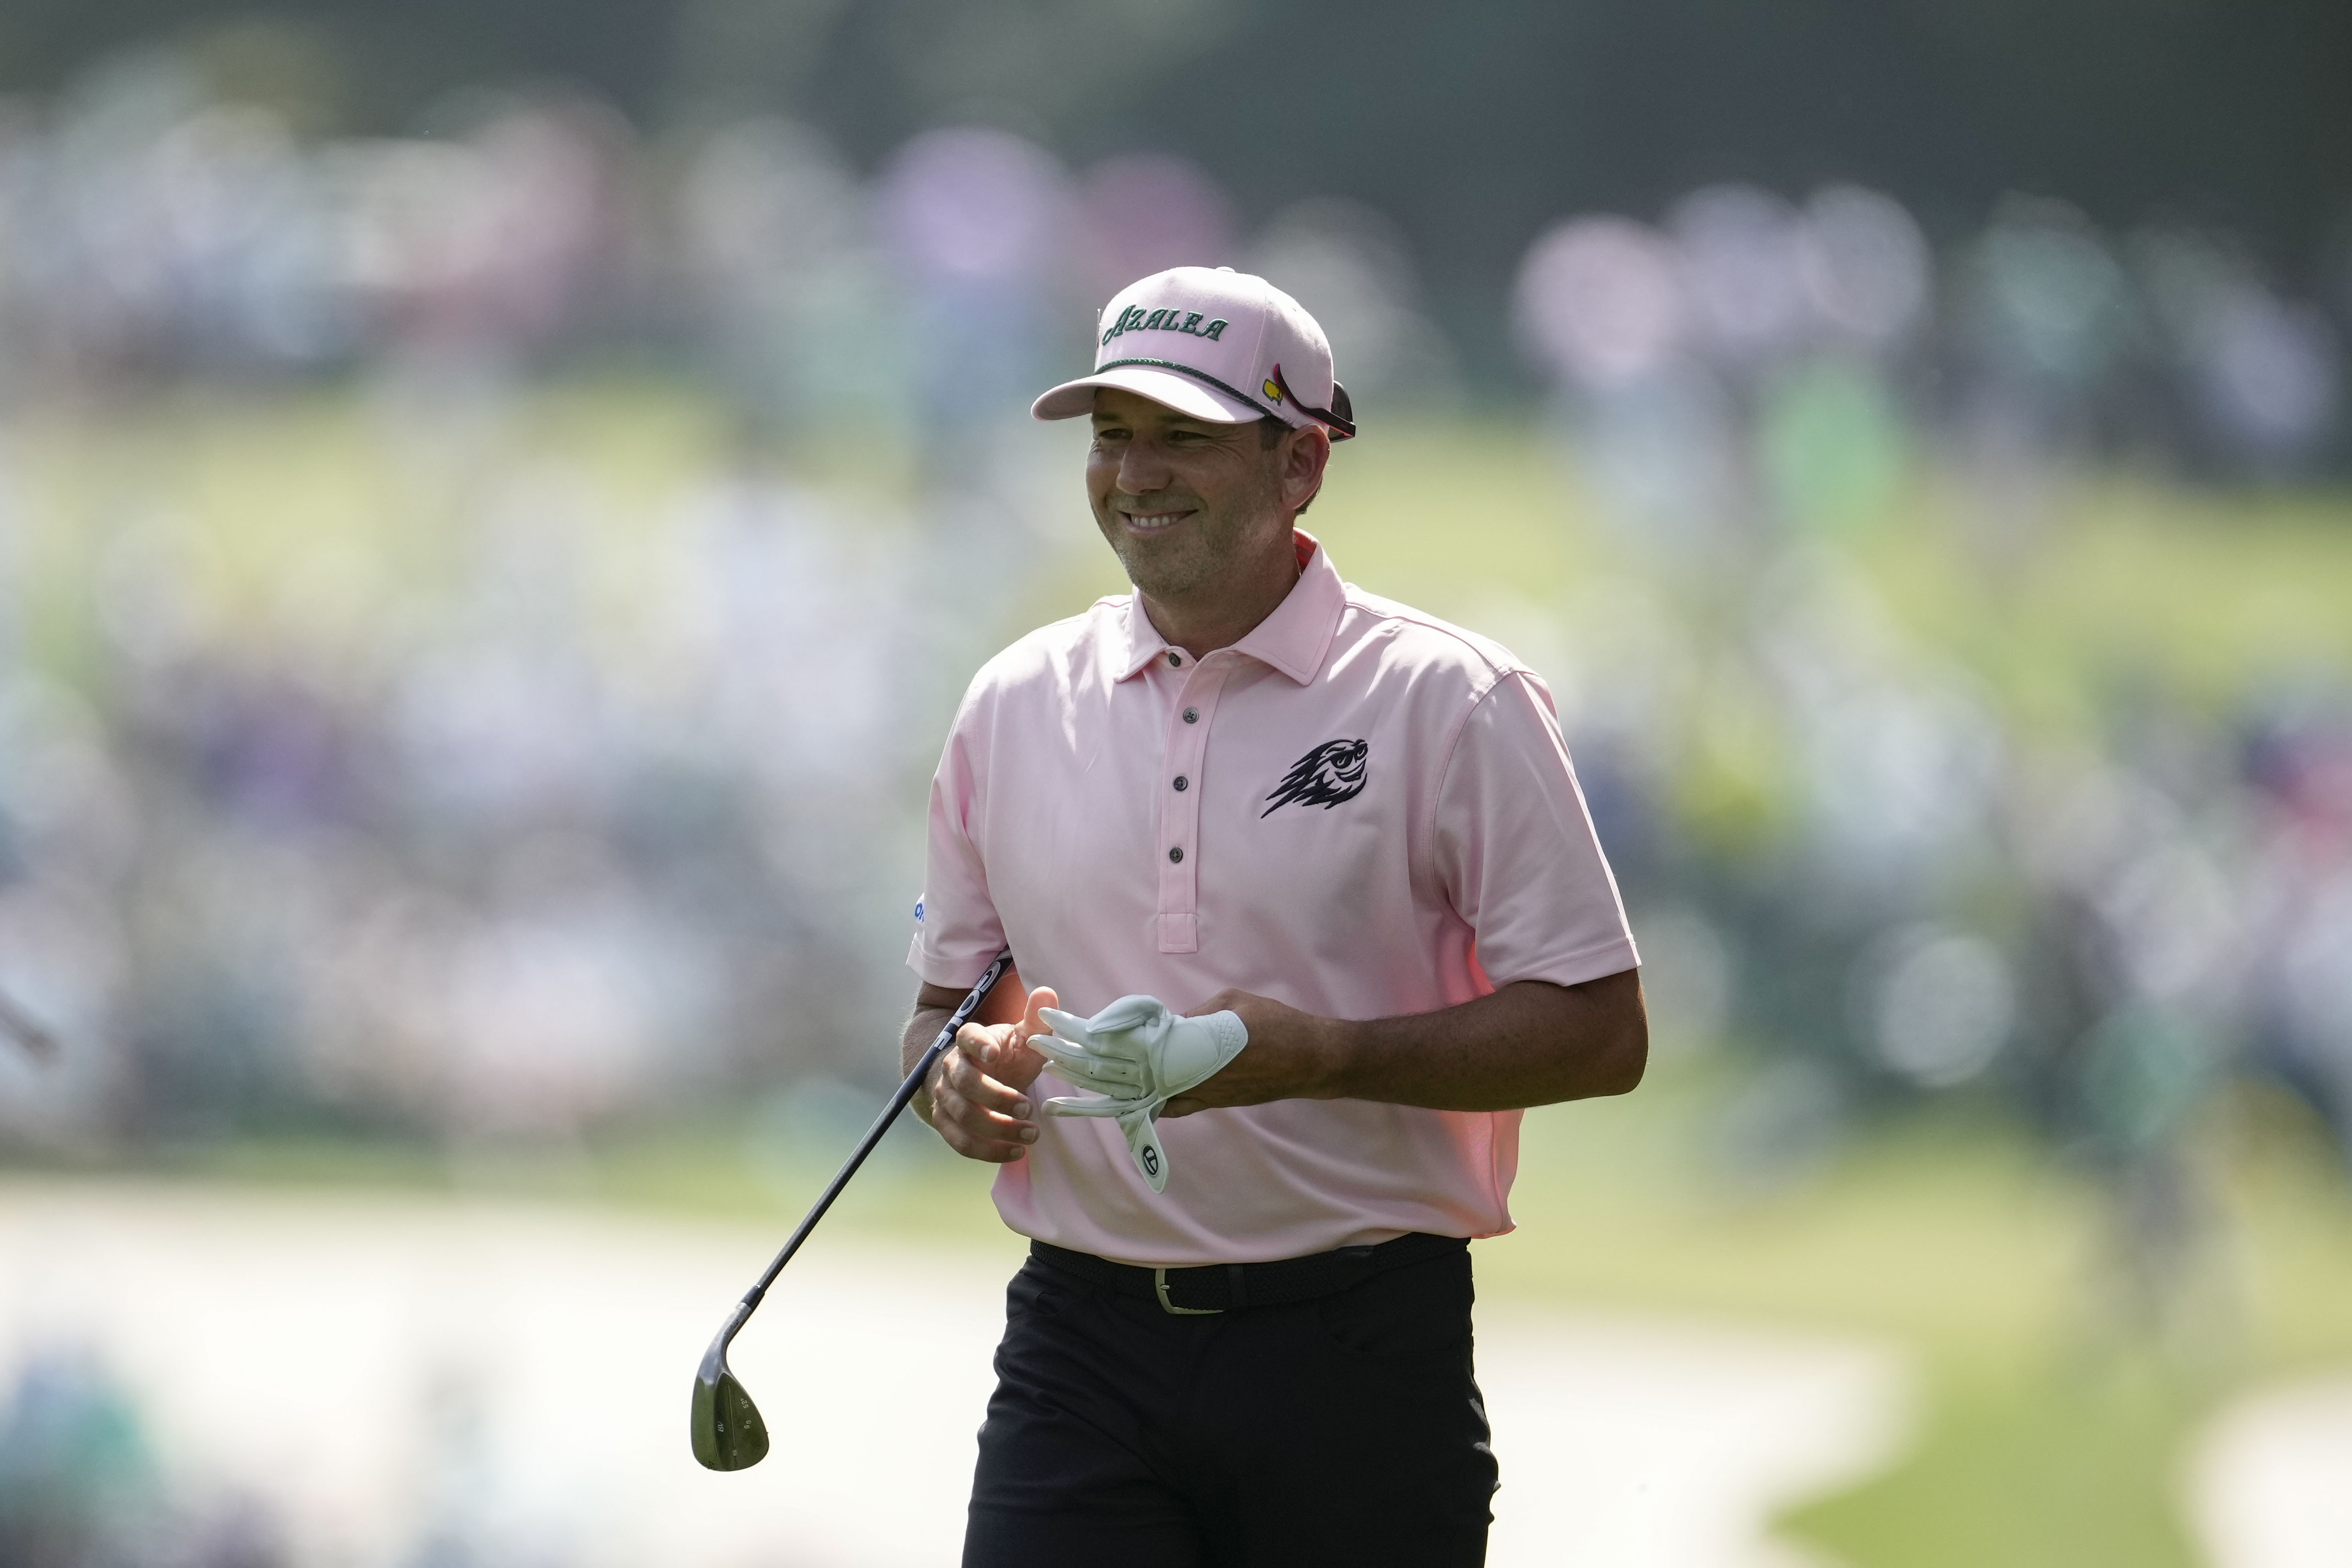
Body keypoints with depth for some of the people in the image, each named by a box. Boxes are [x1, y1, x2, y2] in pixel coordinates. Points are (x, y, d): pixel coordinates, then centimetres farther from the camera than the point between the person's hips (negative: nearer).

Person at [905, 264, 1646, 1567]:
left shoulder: (1452, 702, -3)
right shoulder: (1014, 706, 12)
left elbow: (1601, 1032, -6)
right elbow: (947, 1001, 22)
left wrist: (1323, 1057, -18)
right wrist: (963, 1071, -3)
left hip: (1356, 1358, -3)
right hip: (1080, 1349, 3)